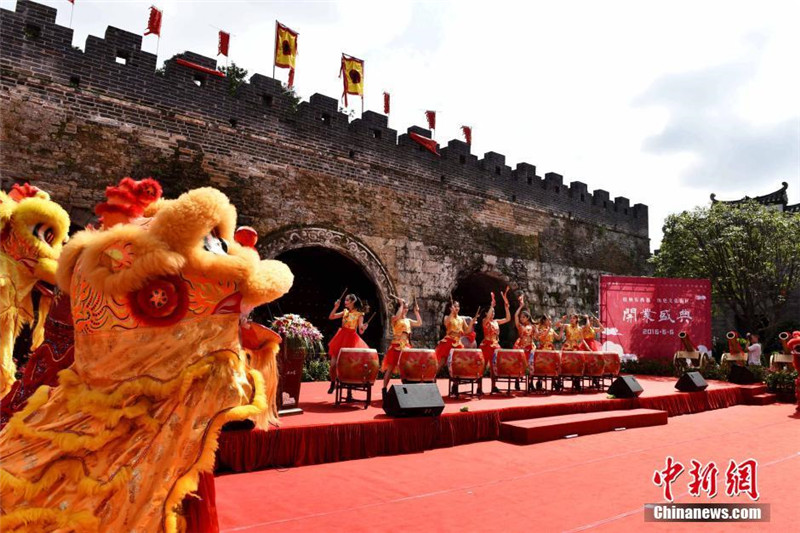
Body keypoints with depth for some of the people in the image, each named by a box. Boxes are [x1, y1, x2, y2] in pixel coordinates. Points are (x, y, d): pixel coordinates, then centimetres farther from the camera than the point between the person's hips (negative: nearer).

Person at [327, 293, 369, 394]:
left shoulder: (359, 314, -5)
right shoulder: (345, 311, 9)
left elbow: (360, 332, -8)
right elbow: (331, 317, 8)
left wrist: (363, 328, -30)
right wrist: (336, 307, -3)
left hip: (351, 339, -4)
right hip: (341, 338, 4)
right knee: (333, 363, 2)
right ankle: (333, 384, 23)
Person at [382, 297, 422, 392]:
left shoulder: (408, 320, 14)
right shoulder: (394, 319, -4)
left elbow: (419, 323, 8)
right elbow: (397, 316, -28)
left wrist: (416, 311, 6)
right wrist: (401, 304, -17)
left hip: (406, 347, 6)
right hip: (396, 346, -6)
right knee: (390, 368, -5)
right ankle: (384, 388, -2)